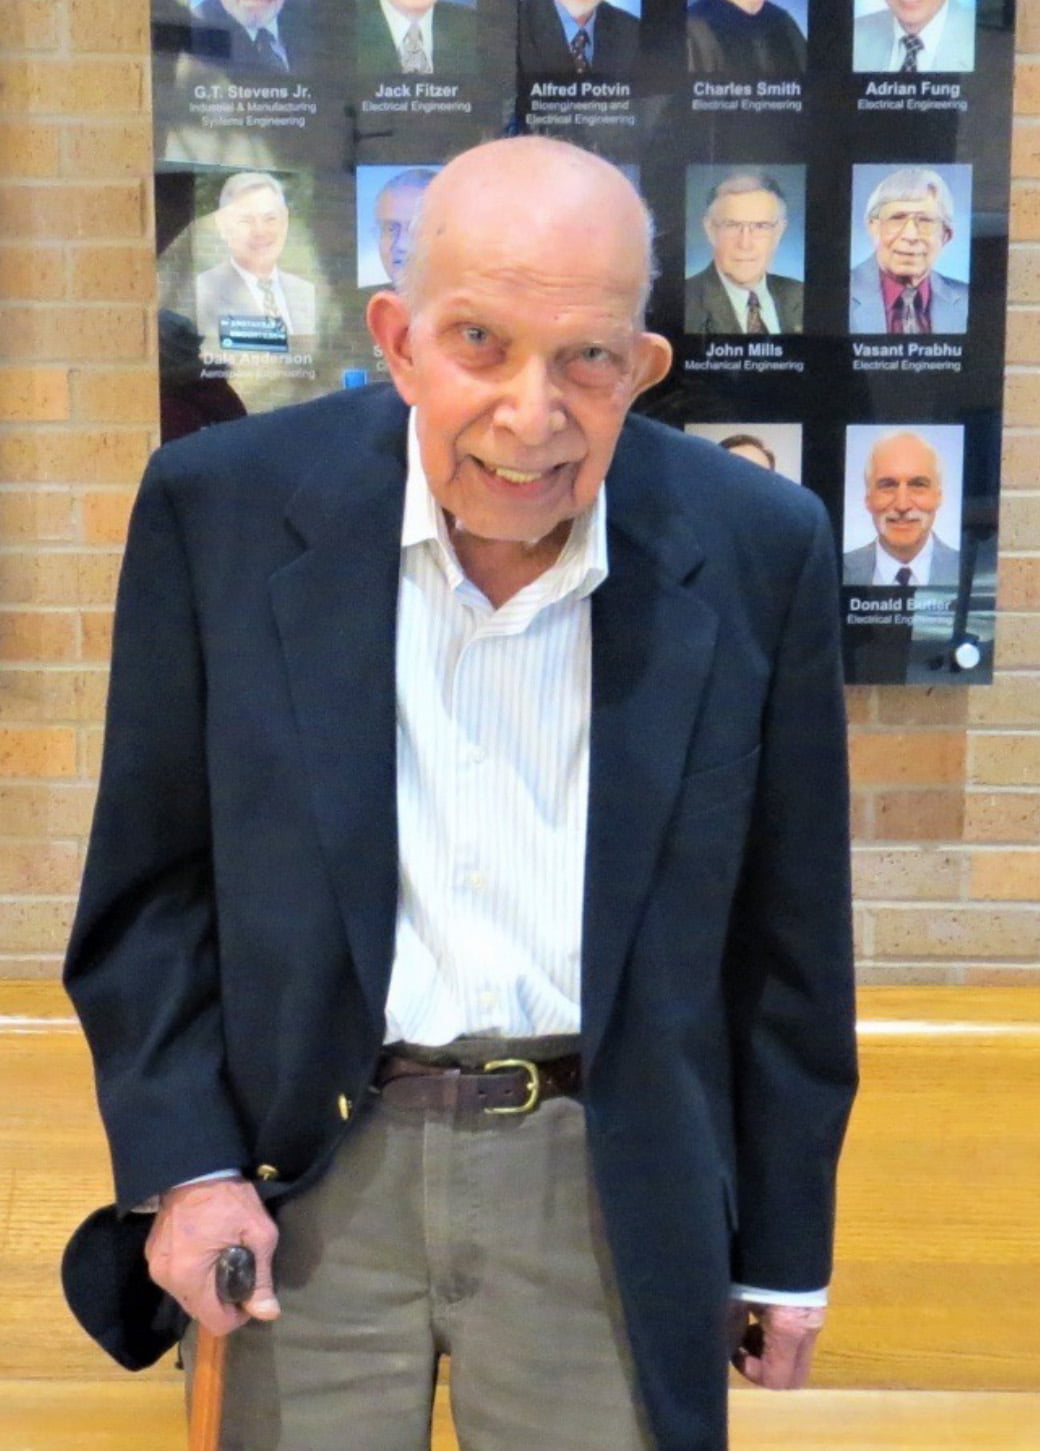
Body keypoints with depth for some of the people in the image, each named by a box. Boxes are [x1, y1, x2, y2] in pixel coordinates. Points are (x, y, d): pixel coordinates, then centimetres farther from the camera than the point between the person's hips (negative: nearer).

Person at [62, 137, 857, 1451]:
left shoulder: (759, 552, -8)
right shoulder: (222, 508, -9)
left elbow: (787, 936, 0)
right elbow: (148, 885, 0)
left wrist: (784, 1245, 6)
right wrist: (181, 1162, -8)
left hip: (607, 1181, 1)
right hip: (310, 1167, 1)